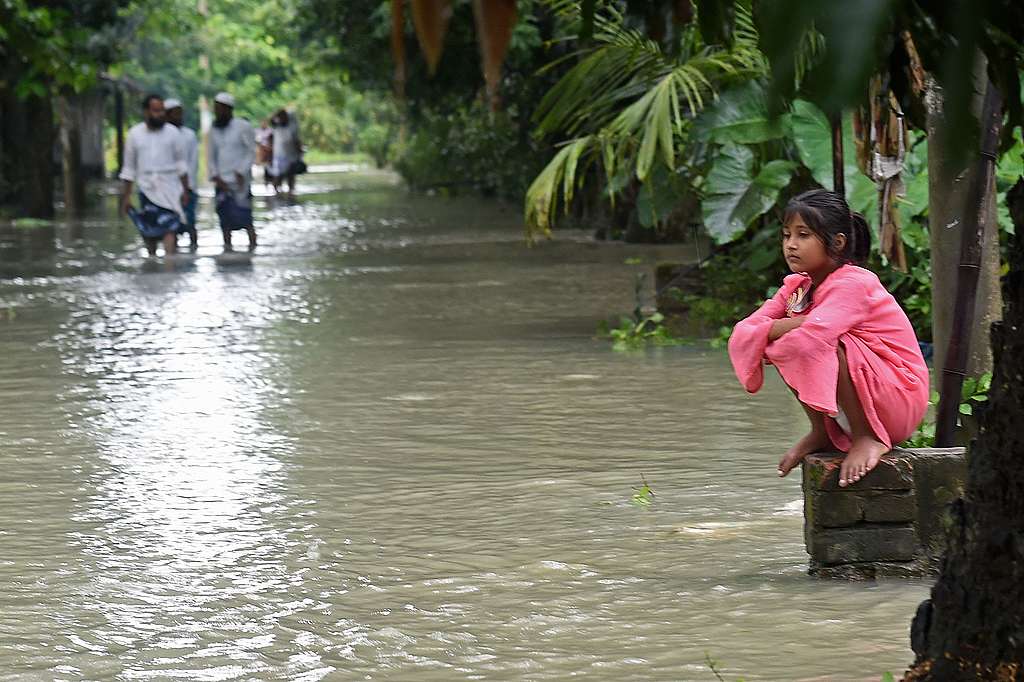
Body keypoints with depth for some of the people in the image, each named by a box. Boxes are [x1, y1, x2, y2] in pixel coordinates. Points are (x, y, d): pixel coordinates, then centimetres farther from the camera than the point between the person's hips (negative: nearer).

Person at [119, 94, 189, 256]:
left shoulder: (172, 132, 2)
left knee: (170, 229, -15)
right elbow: (128, 168, 10)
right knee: (149, 232, 6)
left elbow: (181, 164, 8)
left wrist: (185, 190, 3)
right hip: (146, 189, 2)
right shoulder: (135, 134, 5)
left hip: (170, 189, -2)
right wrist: (126, 197, 8)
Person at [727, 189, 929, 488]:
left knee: (820, 345, -28)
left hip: (900, 400, -8)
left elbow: (813, 338, -36)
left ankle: (868, 438, -15)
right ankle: (822, 431, 7)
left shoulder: (852, 284, -20)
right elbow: (742, 336, -5)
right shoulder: (796, 287, 5)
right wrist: (790, 325, -21)